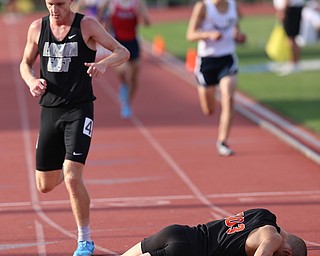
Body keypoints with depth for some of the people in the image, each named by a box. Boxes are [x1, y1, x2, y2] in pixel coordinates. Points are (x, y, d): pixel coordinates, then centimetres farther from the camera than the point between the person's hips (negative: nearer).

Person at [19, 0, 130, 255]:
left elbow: (123, 52, -5)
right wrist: (31, 80, -7)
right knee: (45, 186, 10)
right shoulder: (37, 28, 4)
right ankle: (64, 168, 48)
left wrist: (104, 63, -28)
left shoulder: (87, 26, -6)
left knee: (72, 178, -18)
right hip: (49, 110, 4)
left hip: (80, 110, -4)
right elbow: (26, 63, 17)